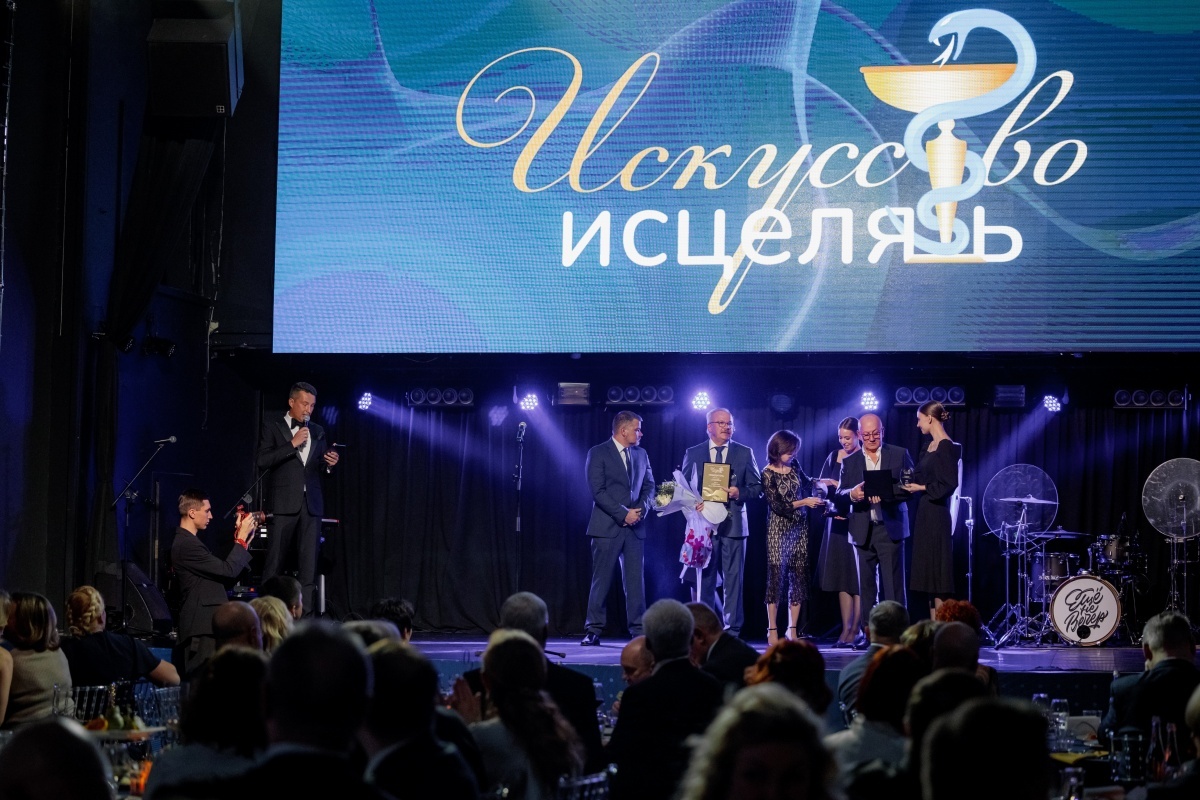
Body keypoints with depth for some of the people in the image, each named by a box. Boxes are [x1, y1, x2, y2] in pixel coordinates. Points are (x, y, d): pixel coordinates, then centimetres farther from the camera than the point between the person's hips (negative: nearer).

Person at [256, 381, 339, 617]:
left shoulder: (317, 432, 17)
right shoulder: (272, 425, 4)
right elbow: (263, 461, -7)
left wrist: (328, 463, -2)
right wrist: (292, 444, -13)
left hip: (311, 503, 4)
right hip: (283, 503, -4)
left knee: (308, 563, -2)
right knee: (275, 562, -4)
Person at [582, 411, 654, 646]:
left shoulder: (641, 454, 14)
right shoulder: (598, 454, -3)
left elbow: (649, 486, 13)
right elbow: (597, 491, -10)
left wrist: (641, 509, -6)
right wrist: (623, 513, -14)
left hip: (635, 527, 5)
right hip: (607, 527, -5)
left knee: (635, 580, 2)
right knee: (601, 580, -2)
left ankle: (638, 630, 4)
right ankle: (594, 630, 1)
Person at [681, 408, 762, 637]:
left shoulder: (745, 453, 8)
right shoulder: (693, 454, 9)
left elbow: (757, 488, 7)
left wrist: (739, 493, -12)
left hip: (733, 524, 0)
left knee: (733, 579, -3)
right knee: (704, 579, 3)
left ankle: (732, 631, 0)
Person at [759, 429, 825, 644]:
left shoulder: (794, 467, 7)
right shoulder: (768, 474, -8)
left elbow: (806, 483, 26)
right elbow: (777, 506, -12)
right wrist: (804, 502, -15)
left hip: (799, 528, 5)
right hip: (779, 530, -5)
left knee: (798, 578, 3)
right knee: (777, 577, -6)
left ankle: (792, 630, 6)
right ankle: (772, 630, -3)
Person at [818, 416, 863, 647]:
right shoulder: (834, 457, 11)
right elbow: (820, 485, 9)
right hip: (837, 522, 5)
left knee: (857, 576, -5)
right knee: (841, 576, 2)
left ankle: (855, 629, -4)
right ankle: (846, 628, 3)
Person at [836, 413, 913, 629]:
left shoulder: (900, 455, 6)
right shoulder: (849, 461, 13)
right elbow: (840, 494, 7)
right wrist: (852, 494, -16)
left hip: (890, 529, -2)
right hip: (863, 531, 2)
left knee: (893, 586, -6)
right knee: (866, 587, 3)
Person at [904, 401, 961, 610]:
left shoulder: (946, 447, -13)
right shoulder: (930, 446, 14)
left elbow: (949, 485, -18)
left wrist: (922, 488, -14)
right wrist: (911, 484, 0)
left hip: (936, 513, -9)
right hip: (924, 512, 9)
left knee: (937, 570, -6)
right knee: (928, 572, 9)